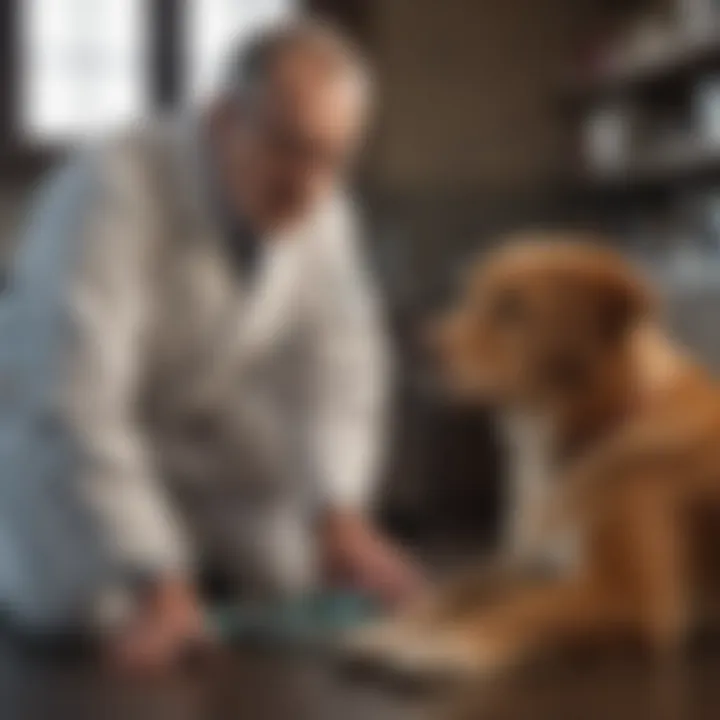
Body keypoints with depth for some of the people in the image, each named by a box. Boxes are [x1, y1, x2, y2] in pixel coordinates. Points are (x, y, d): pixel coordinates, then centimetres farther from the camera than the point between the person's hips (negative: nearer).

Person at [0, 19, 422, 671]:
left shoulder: (315, 198, -16)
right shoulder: (112, 189, -35)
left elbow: (337, 355, -15)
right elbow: (79, 406, -41)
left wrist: (340, 511, -29)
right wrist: (152, 580, -45)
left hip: (201, 428, 5)